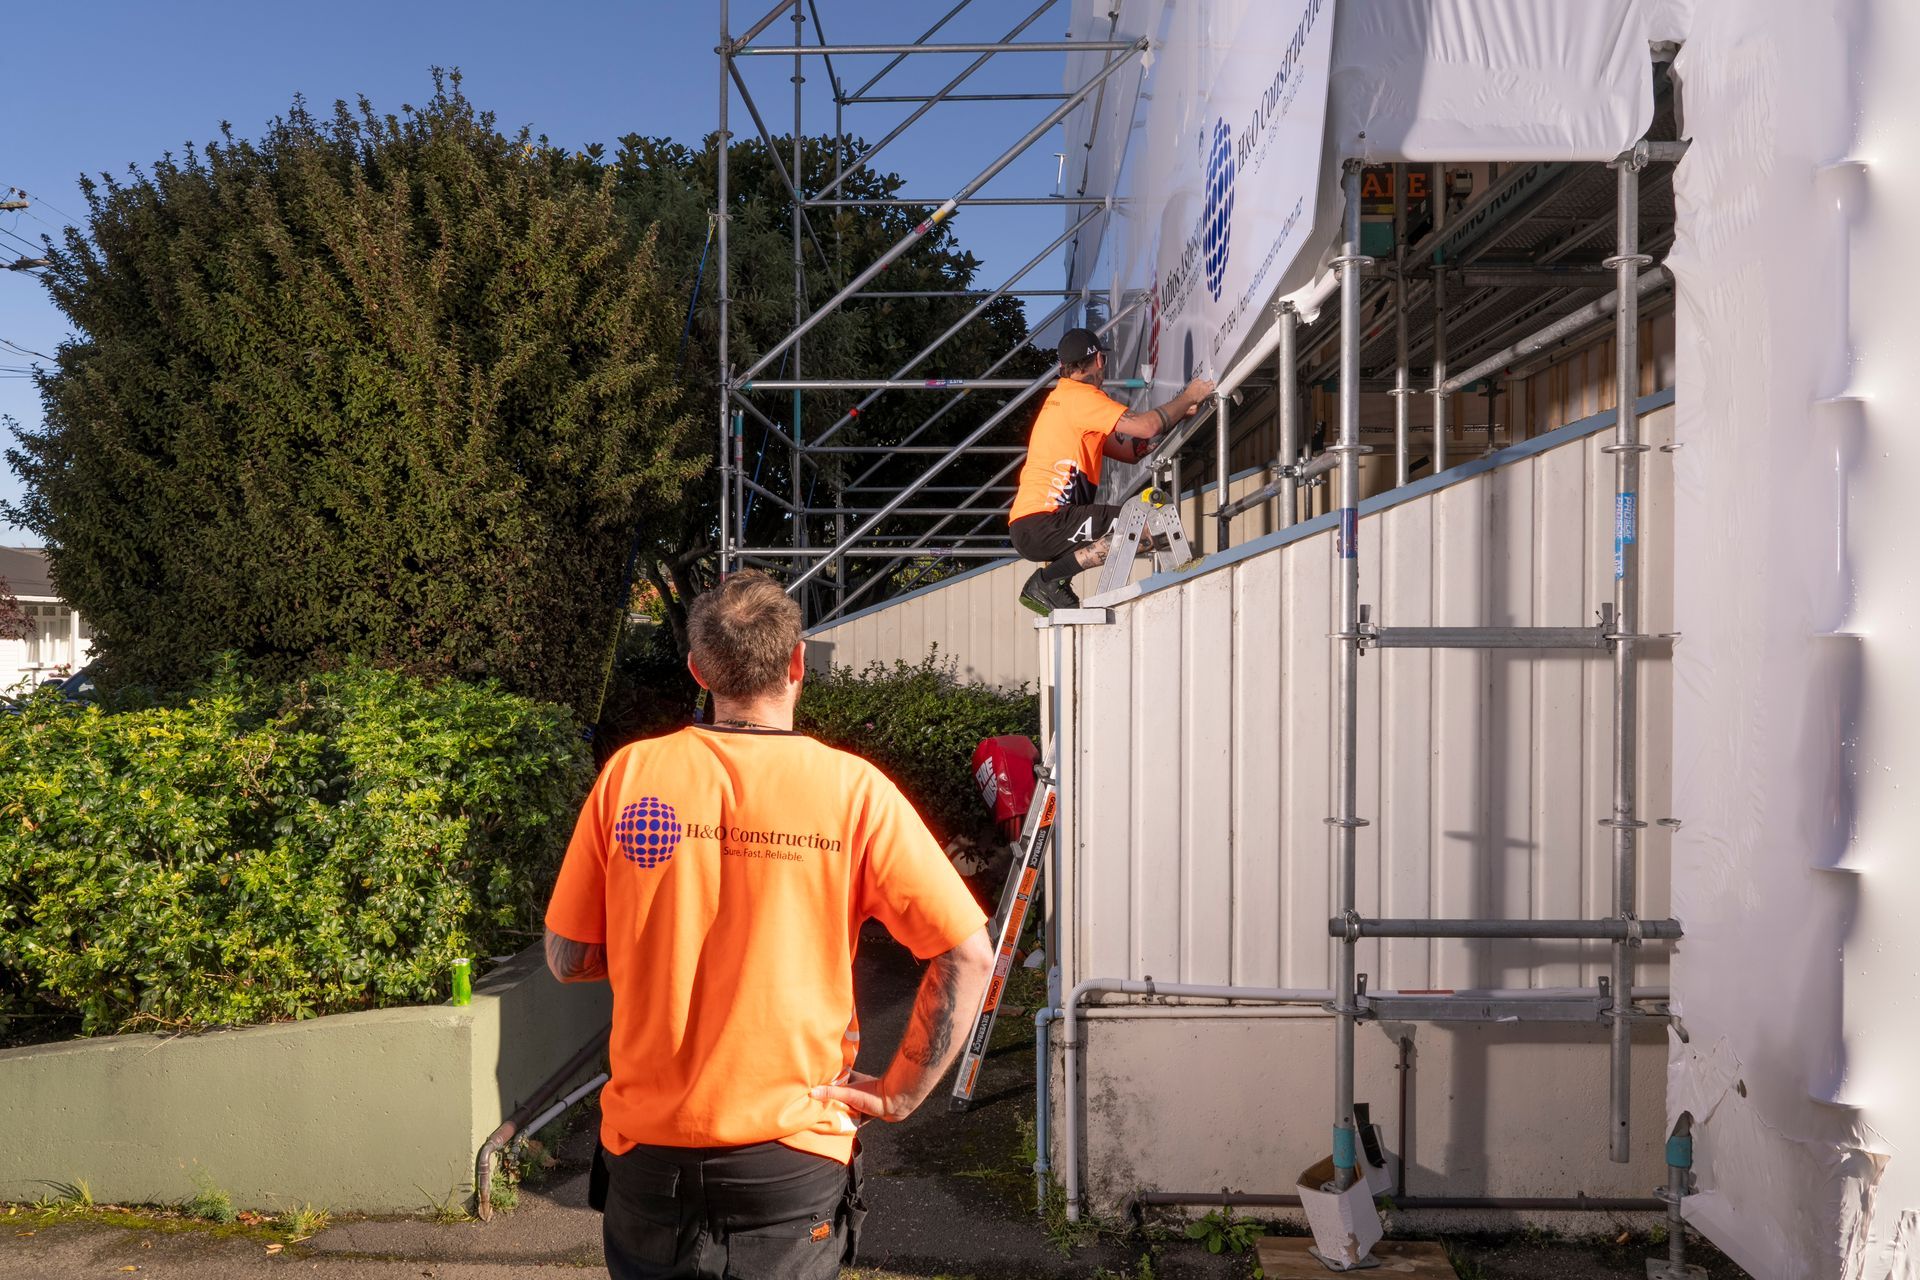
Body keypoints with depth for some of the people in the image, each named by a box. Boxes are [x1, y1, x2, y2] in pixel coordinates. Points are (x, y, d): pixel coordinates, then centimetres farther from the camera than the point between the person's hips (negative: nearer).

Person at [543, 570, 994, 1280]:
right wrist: (898, 1094, -4)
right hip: (793, 1161, -1)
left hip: (649, 1153, 2)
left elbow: (567, 960, 1)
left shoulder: (631, 773, -7)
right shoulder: (853, 789, -11)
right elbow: (968, 956, -12)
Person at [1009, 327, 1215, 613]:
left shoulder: (1059, 397, 24)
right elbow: (1146, 427, -16)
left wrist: (1181, 412, 19)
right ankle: (1050, 580, -13)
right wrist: (1187, 397, 1)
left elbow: (1128, 450, 22)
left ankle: (1044, 589, 12)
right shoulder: (1081, 395, -7)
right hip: (1041, 524, -10)